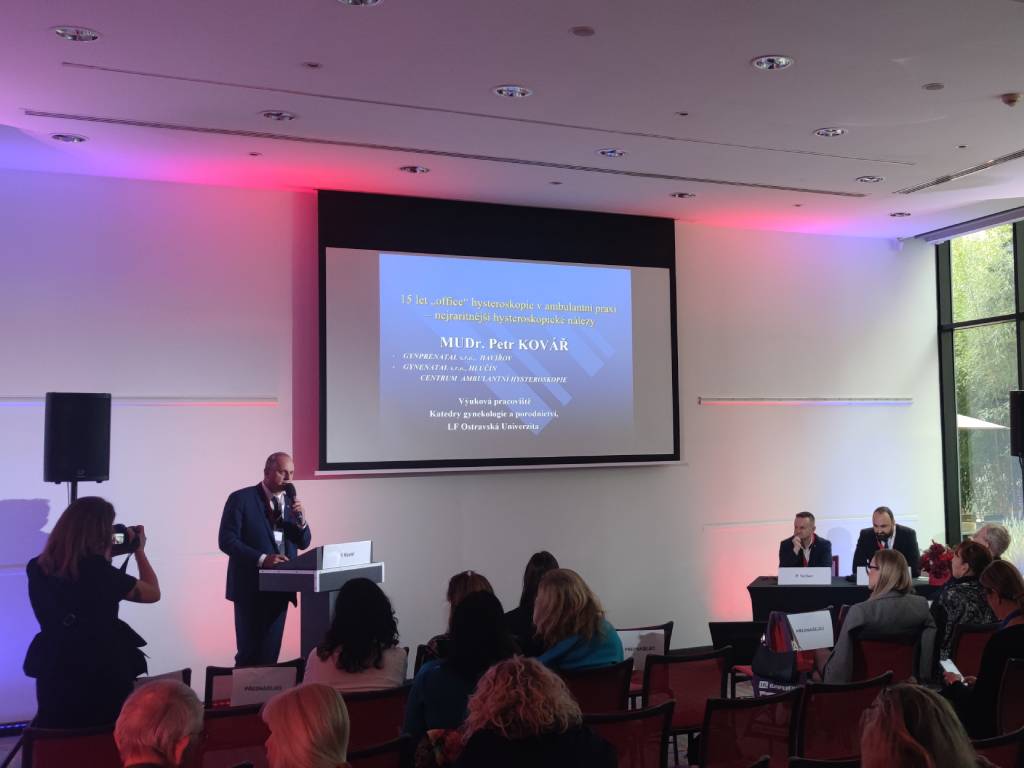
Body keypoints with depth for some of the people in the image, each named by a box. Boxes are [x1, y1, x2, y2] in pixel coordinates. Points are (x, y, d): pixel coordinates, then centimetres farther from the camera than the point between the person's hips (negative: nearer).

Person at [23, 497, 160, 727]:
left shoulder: (37, 569, -6)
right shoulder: (99, 573, -22)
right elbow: (153, 593, -5)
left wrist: (103, 557, 13)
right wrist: (139, 550, 7)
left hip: (53, 678, 4)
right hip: (103, 680, -4)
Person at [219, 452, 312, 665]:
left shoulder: (290, 501, 10)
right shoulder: (241, 498, -7)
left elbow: (303, 543, 10)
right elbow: (226, 540, -14)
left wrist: (301, 520, -10)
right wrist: (261, 558, -23)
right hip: (251, 587, -5)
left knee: (270, 652, 8)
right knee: (249, 652, 0)